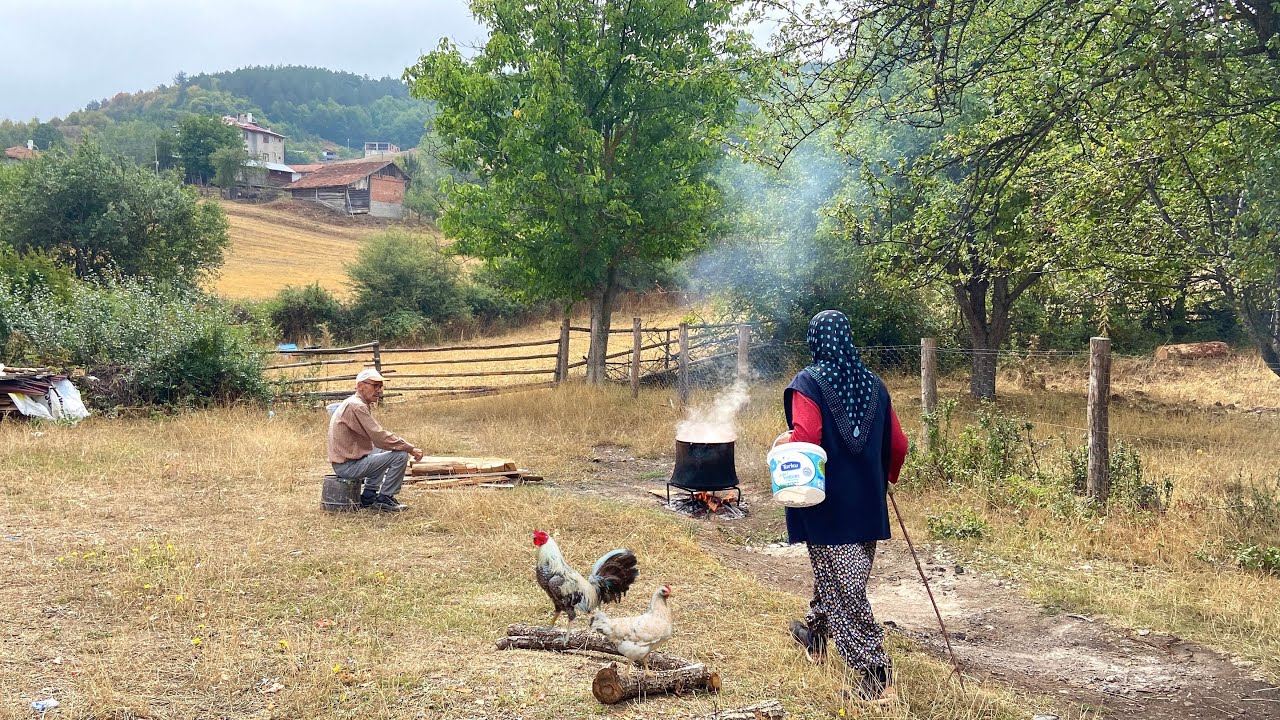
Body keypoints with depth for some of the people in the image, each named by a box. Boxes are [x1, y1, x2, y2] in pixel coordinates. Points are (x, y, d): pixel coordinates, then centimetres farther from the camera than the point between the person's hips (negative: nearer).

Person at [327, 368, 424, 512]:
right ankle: (384, 500, -2)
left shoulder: (353, 403, 14)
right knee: (400, 455, -12)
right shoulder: (356, 406, -18)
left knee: (382, 450, 32)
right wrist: (410, 448, -13)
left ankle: (369, 496, 25)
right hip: (348, 466, -10)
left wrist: (406, 445, 10)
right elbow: (380, 437, -22)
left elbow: (376, 436, 18)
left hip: (343, 461, 10)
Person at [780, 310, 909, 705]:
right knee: (837, 576, 23)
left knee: (845, 590, -2)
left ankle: (876, 673, -4)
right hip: (868, 505, 6)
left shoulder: (808, 383, -11)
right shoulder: (873, 384, 6)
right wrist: (886, 478, 26)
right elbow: (897, 444, 9)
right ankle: (816, 633, 44)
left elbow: (805, 438, -24)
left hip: (827, 506, -6)